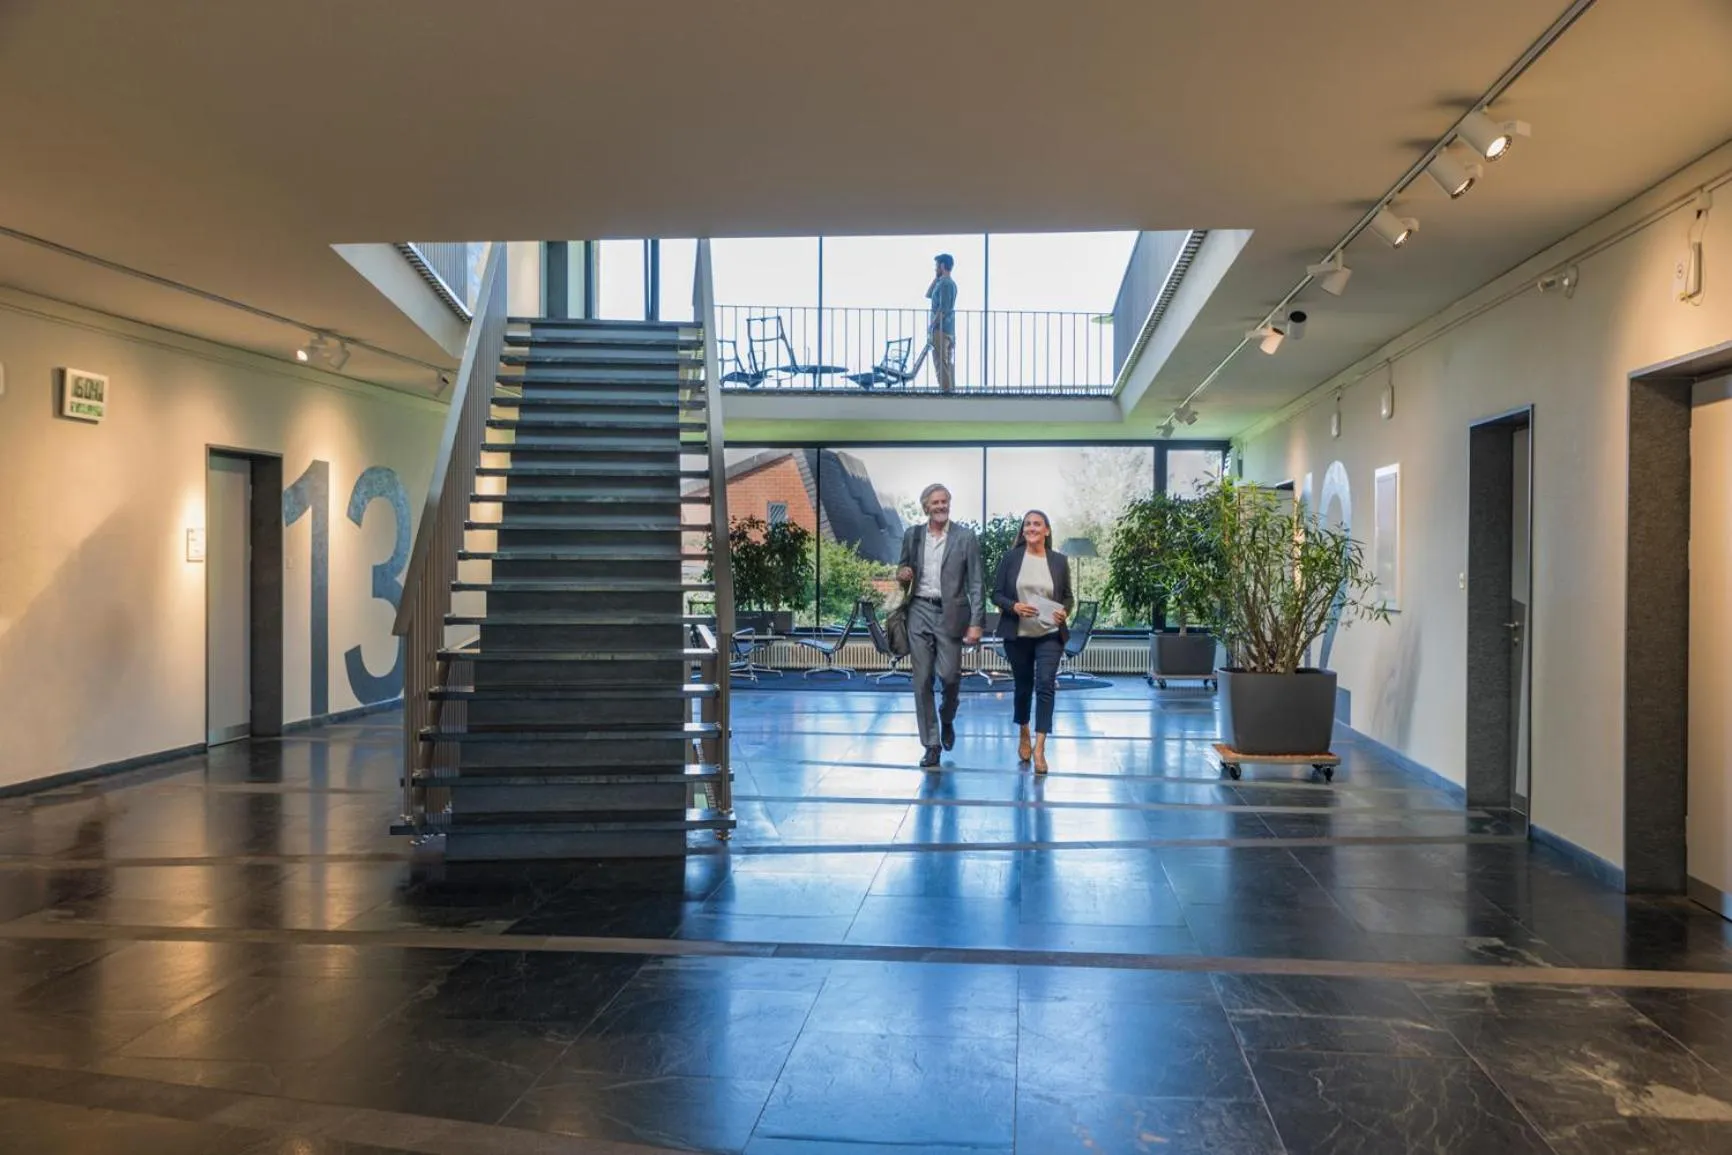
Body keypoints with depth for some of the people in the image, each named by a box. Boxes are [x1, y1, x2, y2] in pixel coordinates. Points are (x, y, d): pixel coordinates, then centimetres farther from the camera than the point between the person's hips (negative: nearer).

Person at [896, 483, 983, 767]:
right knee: (922, 680, 1)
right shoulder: (912, 535, 8)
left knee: (949, 675, -5)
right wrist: (902, 573, -4)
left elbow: (975, 583, -3)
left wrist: (976, 623, -10)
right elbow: (904, 568, 21)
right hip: (919, 612, 3)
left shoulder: (966, 537, -1)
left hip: (950, 613, -2)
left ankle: (947, 720, 29)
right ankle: (931, 745, 10)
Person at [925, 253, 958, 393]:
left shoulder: (945, 284, -13)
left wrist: (931, 326, -15)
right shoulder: (950, 283, 17)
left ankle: (946, 391, -11)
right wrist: (936, 278, 17)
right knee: (948, 363, 10)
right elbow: (928, 295, 26)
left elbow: (943, 309, -20)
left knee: (941, 364, -9)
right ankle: (951, 390, 11)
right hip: (949, 330, 10)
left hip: (941, 329, -10)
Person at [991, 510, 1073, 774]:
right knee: (1023, 686, 13)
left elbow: (1068, 597, 10)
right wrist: (1014, 606, -18)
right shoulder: (1011, 558, 1)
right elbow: (996, 594, 1)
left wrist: (1065, 611, -12)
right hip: (1017, 635, 1)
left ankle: (1039, 748, -15)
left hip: (1050, 635, -1)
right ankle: (1024, 734, 38)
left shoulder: (1059, 561, 3)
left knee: (1045, 685, -14)